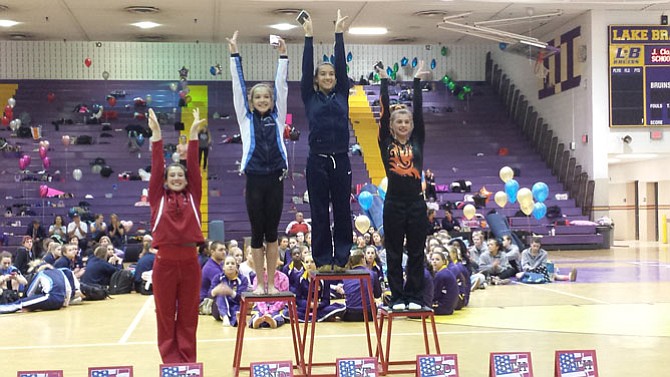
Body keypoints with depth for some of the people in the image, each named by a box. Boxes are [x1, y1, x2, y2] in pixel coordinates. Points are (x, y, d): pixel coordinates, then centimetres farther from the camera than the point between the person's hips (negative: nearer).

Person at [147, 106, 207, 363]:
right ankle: (171, 361, 14)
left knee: (188, 315, 8)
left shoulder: (192, 197, 9)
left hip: (190, 260, 1)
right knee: (166, 315, 5)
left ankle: (188, 361, 16)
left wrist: (193, 134, 1)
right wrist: (156, 134, -4)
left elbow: (194, 166, 4)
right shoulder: (158, 198, 6)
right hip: (165, 261, -1)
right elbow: (156, 167, 1)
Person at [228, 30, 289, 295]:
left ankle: (271, 282, 13)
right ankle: (260, 282, 15)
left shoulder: (277, 117, 9)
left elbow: (281, 86, 5)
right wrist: (235, 55, -1)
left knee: (272, 233, 7)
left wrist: (283, 56, 0)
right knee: (257, 233, 5)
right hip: (254, 179, -1)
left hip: (275, 178, 1)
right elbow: (238, 86, 4)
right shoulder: (246, 117, 7)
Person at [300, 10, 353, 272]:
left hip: (341, 161, 2)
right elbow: (306, 67, -1)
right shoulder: (309, 97, 5)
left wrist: (339, 34, 2)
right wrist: (309, 37, -3)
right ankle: (323, 259, 12)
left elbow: (342, 64, 4)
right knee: (320, 213, 3)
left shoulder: (342, 95, 9)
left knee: (342, 211, 6)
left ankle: (341, 258, 15)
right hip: (317, 161, -2)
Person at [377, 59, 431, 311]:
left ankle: (414, 297, 15)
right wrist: (384, 82, -3)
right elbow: (384, 112, -2)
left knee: (416, 252, 6)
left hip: (416, 202, 1)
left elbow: (419, 110, 1)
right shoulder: (386, 142, 3)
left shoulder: (417, 140, 6)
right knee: (394, 253, 5)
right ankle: (397, 297, 14)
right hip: (394, 202, -1)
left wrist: (417, 81, 0)